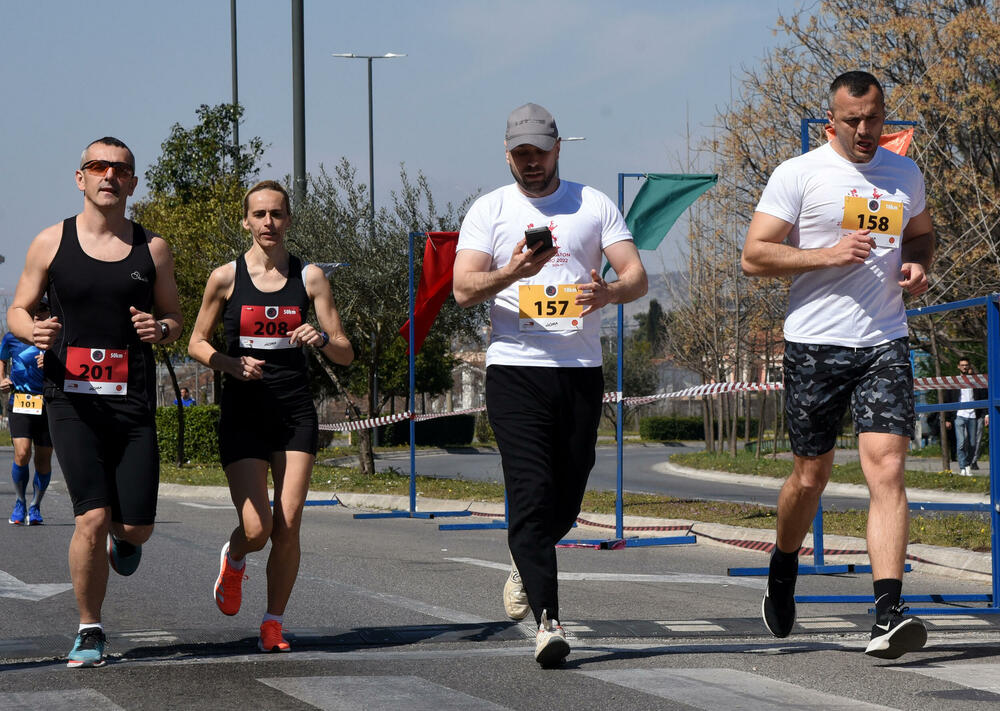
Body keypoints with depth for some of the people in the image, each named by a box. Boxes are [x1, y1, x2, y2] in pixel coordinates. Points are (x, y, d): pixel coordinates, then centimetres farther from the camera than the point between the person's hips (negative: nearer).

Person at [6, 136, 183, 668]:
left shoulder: (152, 249, 9)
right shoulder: (51, 243, 5)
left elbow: (174, 319, 16)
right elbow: (17, 310, 12)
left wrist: (160, 329, -9)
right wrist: (33, 331, -12)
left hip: (133, 403, 2)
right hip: (72, 399, -2)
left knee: (135, 526, -2)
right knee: (92, 516, -15)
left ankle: (123, 540, 38)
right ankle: (90, 632, 2)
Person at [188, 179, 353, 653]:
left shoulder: (309, 277, 4)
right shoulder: (226, 278, 1)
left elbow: (346, 355, 4)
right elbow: (196, 344, 9)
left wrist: (323, 340, -19)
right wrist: (230, 364, -11)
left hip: (295, 415, 1)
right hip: (243, 414, -1)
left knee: (288, 527, -7)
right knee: (256, 529, -11)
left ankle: (274, 623, 8)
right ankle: (233, 560, 25)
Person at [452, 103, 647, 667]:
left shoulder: (594, 205, 10)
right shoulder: (490, 210, 7)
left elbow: (637, 276, 3)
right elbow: (464, 288, -4)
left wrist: (610, 292, -20)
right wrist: (511, 273, -24)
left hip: (582, 368, 2)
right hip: (515, 367, -2)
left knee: (567, 497, 8)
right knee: (532, 494, -13)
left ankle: (525, 564, 40)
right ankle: (547, 620, -16)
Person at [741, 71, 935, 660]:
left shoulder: (905, 174, 11)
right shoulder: (799, 174, -2)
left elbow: (922, 232, 30)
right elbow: (754, 256, -5)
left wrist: (918, 265, 6)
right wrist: (827, 255, -17)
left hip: (885, 345, 2)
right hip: (815, 345, -2)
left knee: (888, 471, -14)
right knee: (812, 476, 9)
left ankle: (888, 615, -20)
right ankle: (784, 570, 39)